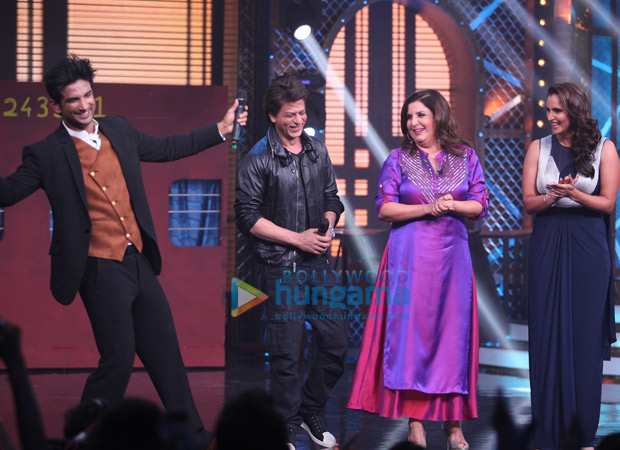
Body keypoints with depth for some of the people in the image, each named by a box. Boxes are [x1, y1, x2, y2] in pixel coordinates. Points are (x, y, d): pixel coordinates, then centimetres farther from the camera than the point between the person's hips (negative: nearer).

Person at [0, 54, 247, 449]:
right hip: (100, 269, -6)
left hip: (140, 263, 6)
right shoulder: (47, 154, -6)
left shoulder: (119, 130, 10)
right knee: (119, 358, -9)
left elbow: (164, 148, 24)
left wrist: (221, 130, 26)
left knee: (165, 352, 10)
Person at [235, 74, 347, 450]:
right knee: (286, 353, -2)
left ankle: (312, 412, 26)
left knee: (337, 342, 6)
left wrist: (328, 226, -3)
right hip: (281, 266, -5)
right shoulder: (258, 159, -7)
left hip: (319, 262, 5)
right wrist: (298, 238, -12)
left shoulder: (318, 151, 10)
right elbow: (248, 216, -9)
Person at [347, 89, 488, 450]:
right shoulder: (399, 159, 3)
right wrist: (427, 208, -13)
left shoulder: (466, 156, 7)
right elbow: (384, 208, -2)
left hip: (452, 254, 1)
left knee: (453, 329, 1)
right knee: (411, 329, -6)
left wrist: (453, 205, -12)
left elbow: (480, 206, 7)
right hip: (410, 255, -1)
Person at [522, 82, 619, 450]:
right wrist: (553, 196, -18)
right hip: (548, 246, 2)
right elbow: (529, 201, 3)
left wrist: (574, 194, -20)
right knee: (547, 334, 0)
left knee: (586, 334, 1)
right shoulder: (539, 148, 7)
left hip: (588, 247, -2)